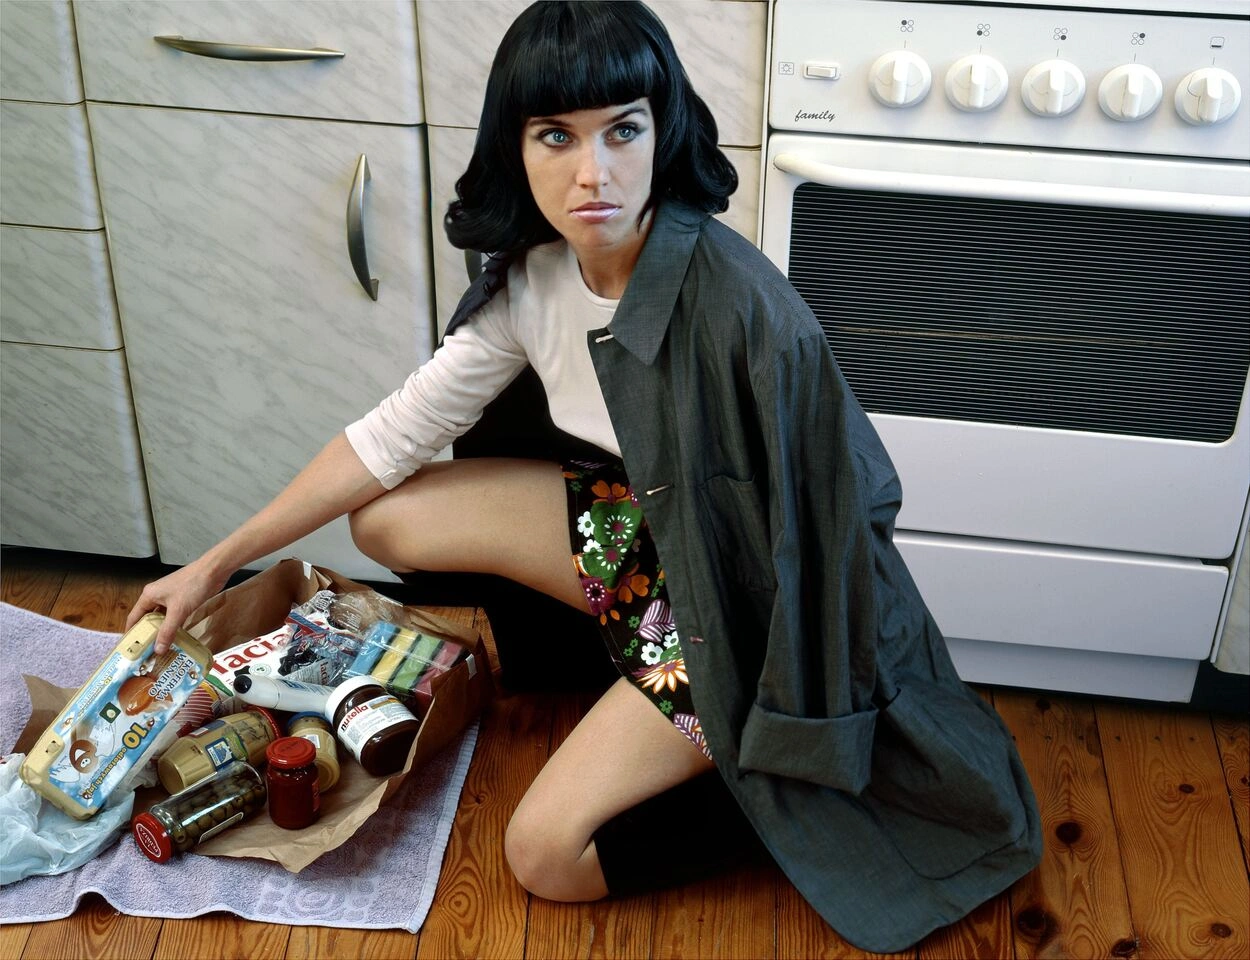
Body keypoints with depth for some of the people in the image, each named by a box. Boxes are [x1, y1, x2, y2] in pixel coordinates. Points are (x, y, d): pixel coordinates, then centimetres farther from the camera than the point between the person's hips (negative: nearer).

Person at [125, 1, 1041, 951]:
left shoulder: (739, 309, -34)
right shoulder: (533, 275, -12)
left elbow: (820, 522, -25)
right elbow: (398, 433, -3)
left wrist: (795, 750, -15)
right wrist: (218, 564, 0)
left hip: (744, 593, -6)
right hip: (641, 521, 7)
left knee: (549, 855, -11)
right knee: (385, 517, 3)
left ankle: (788, 792, 7)